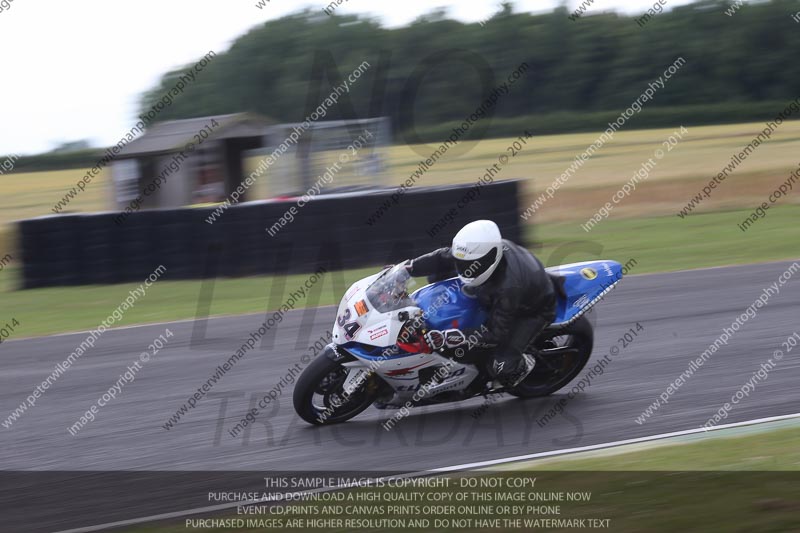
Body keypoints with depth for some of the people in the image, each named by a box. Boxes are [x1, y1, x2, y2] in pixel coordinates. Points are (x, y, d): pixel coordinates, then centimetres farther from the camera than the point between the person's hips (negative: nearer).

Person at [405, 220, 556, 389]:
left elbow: (495, 333, -39)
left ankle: (524, 364, 13)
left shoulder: (508, 286, -46)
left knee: (502, 367, -25)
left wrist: (446, 338, -44)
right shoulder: (477, 251, -26)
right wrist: (406, 268, -20)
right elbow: (442, 259, -9)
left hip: (533, 310, -8)